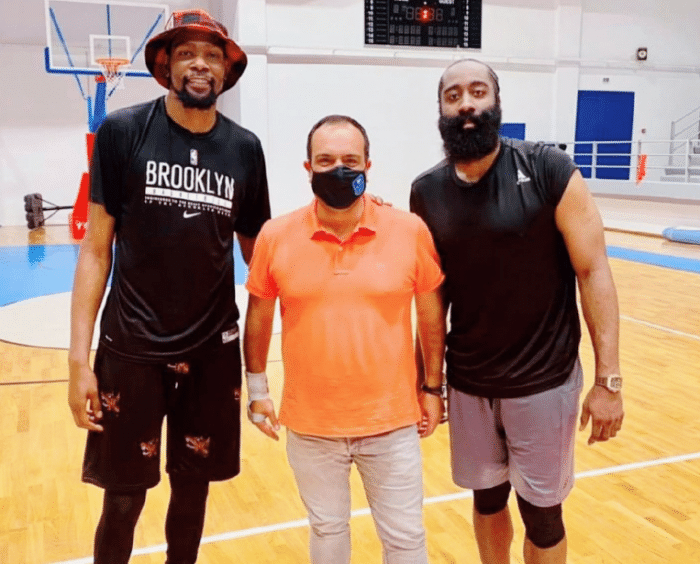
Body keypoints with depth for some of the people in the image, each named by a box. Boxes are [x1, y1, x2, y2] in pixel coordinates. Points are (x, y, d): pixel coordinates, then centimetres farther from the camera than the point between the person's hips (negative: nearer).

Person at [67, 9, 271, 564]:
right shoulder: (123, 131, -5)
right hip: (132, 348, -2)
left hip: (213, 350, 3)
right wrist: (79, 357, -9)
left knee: (193, 487, 15)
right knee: (124, 497, 7)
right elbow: (96, 249, -5)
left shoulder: (245, 147, 2)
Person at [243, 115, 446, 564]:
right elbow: (258, 316, 6)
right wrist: (257, 388, 8)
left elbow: (432, 313, 1)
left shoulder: (411, 231, -10)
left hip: (392, 421, -1)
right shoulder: (276, 236, -8)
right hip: (310, 424, 1)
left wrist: (432, 387, 5)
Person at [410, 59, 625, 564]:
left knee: (542, 514, 10)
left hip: (543, 381, -3)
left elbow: (593, 272, -11)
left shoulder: (549, 171, -13)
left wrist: (609, 379, -13)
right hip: (468, 383, 3)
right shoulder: (426, 193, -1)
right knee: (487, 499, 19)